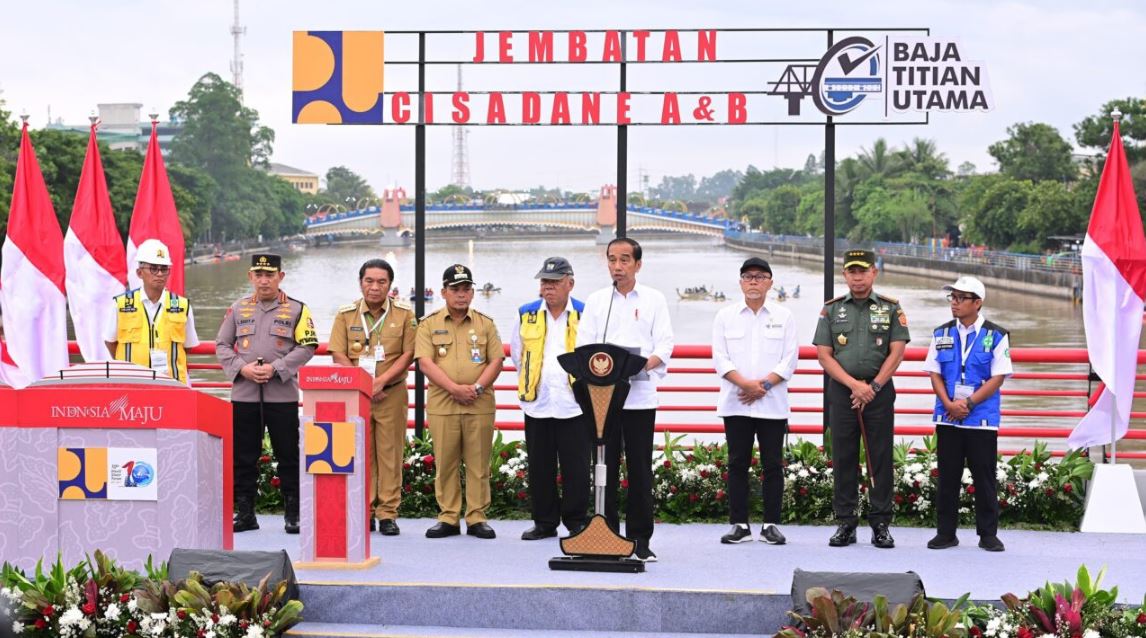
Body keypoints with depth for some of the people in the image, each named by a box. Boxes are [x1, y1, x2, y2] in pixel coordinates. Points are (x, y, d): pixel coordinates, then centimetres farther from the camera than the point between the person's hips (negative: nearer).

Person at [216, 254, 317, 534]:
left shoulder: (297, 309, 3)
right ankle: (244, 513, 15)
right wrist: (242, 368, -8)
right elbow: (222, 345, 10)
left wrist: (276, 369, -14)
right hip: (244, 395, 3)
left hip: (283, 394, -2)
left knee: (288, 455, 1)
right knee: (243, 457, 6)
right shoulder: (238, 309, 12)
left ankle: (293, 514, 10)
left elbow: (307, 347, -4)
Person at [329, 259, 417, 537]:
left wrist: (380, 381, -13)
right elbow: (338, 356, 0)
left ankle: (388, 513, 3)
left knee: (390, 453, -2)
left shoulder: (405, 314, 2)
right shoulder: (346, 315, 5)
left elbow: (408, 354, -2)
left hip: (391, 394, -1)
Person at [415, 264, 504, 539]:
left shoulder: (485, 323, 10)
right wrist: (454, 388, -14)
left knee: (478, 464, 2)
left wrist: (477, 387, -11)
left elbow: (496, 360, 5)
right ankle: (448, 518, 10)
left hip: (480, 405, 1)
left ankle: (477, 518, 8)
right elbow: (425, 362, -4)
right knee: (444, 464, 2)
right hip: (442, 404, -1)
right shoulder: (429, 324, 6)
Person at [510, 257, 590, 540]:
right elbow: (517, 354, 20)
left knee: (576, 468, 0)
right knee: (540, 467, 7)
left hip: (575, 404, -3)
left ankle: (576, 522, 11)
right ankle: (544, 522, 17)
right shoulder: (527, 314, 9)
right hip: (537, 405, 3)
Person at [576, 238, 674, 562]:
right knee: (606, 466, 3)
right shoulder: (596, 301, 12)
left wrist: (644, 363, -20)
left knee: (640, 468, 1)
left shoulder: (654, 300, 8)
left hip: (640, 395, -1)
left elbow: (665, 345, 0)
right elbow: (583, 345, 6)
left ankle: (640, 539, 7)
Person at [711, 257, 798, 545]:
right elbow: (720, 358, 0)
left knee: (772, 464, 1)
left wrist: (764, 384, -12)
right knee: (738, 464, 2)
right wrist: (745, 383, -13)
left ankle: (771, 525, 8)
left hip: (773, 404, 0)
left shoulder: (784, 317, 8)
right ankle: (739, 524, 7)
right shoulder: (726, 316, 8)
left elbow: (790, 359, 1)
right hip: (736, 403, 0)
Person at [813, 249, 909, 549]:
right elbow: (824, 355, 1)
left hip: (879, 391, -1)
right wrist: (854, 384, -11)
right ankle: (845, 523, 9)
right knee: (843, 459, 3)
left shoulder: (891, 308, 5)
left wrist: (873, 386, -11)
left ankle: (881, 524, 7)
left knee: (881, 458, 0)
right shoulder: (831, 309, 7)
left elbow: (897, 352, -2)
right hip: (841, 391, 1)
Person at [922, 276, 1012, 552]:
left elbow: (998, 377, -6)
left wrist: (969, 403, -14)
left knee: (984, 477, 2)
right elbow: (934, 373, 6)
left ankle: (988, 534, 11)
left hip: (982, 418, -3)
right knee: (947, 476, 6)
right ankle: (946, 532, 14)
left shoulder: (996, 336, -1)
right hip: (947, 417, 3)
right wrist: (950, 404, -10)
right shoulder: (942, 334, 9)